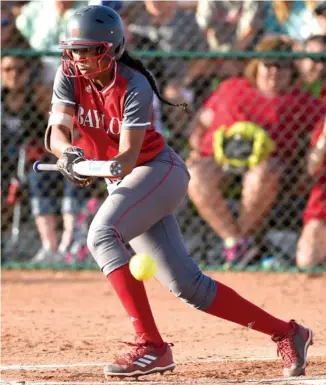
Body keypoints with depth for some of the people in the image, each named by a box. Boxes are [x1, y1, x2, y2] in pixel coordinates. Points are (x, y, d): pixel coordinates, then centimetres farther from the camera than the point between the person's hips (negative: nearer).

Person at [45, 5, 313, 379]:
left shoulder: (134, 87, -22)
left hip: (160, 170, -7)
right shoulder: (69, 76, -6)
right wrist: (68, 153, -42)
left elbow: (129, 156, -29)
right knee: (187, 286, 3)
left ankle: (150, 345, -32)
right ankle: (285, 333, 15)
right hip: (122, 182, 7)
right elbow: (57, 131, -20)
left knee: (102, 234, -31)